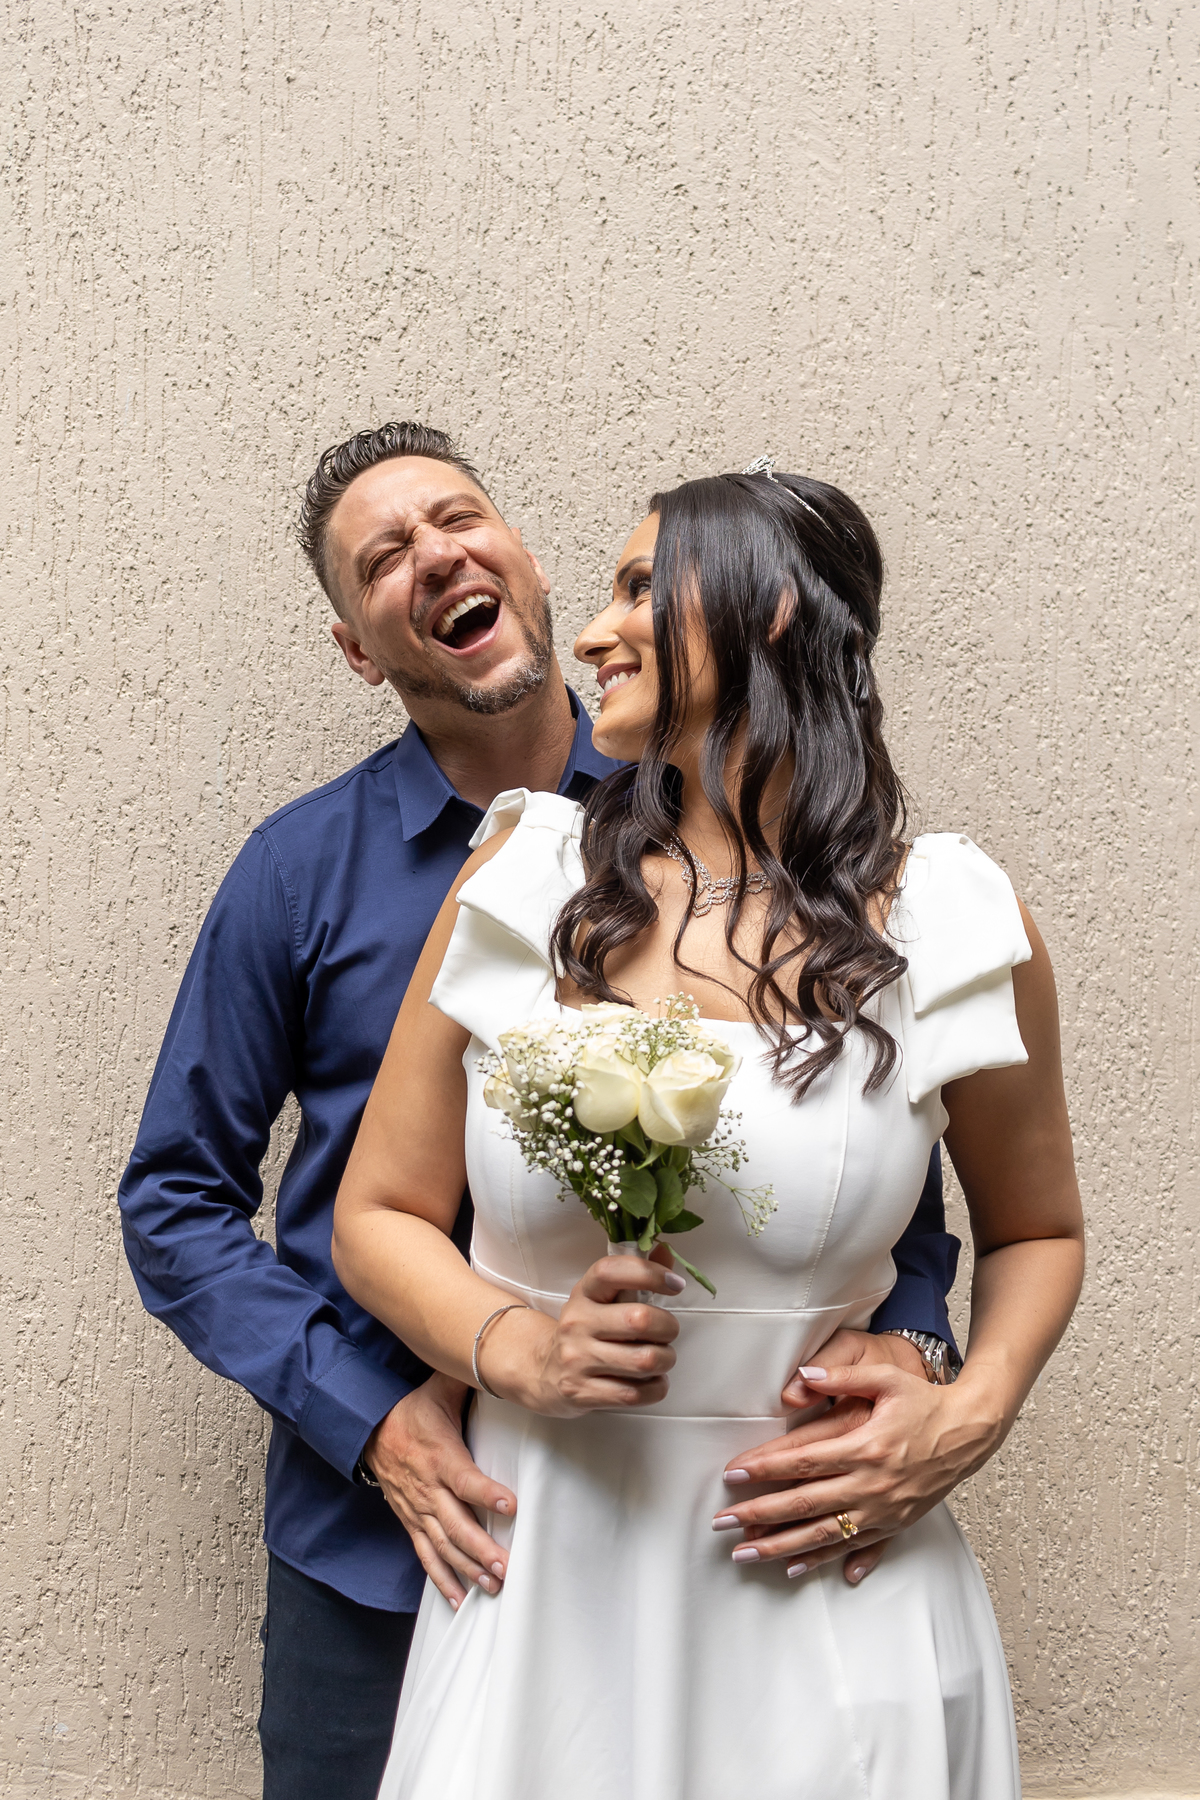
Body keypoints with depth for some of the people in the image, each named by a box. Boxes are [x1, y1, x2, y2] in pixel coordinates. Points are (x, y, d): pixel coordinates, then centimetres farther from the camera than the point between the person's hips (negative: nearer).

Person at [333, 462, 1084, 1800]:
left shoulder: (953, 930, -6)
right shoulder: (527, 878, -4)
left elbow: (1036, 1233, 9)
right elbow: (379, 1215, 3)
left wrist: (968, 1418, -8)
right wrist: (517, 1350, -15)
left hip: (824, 1595, 0)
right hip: (542, 1587, 1)